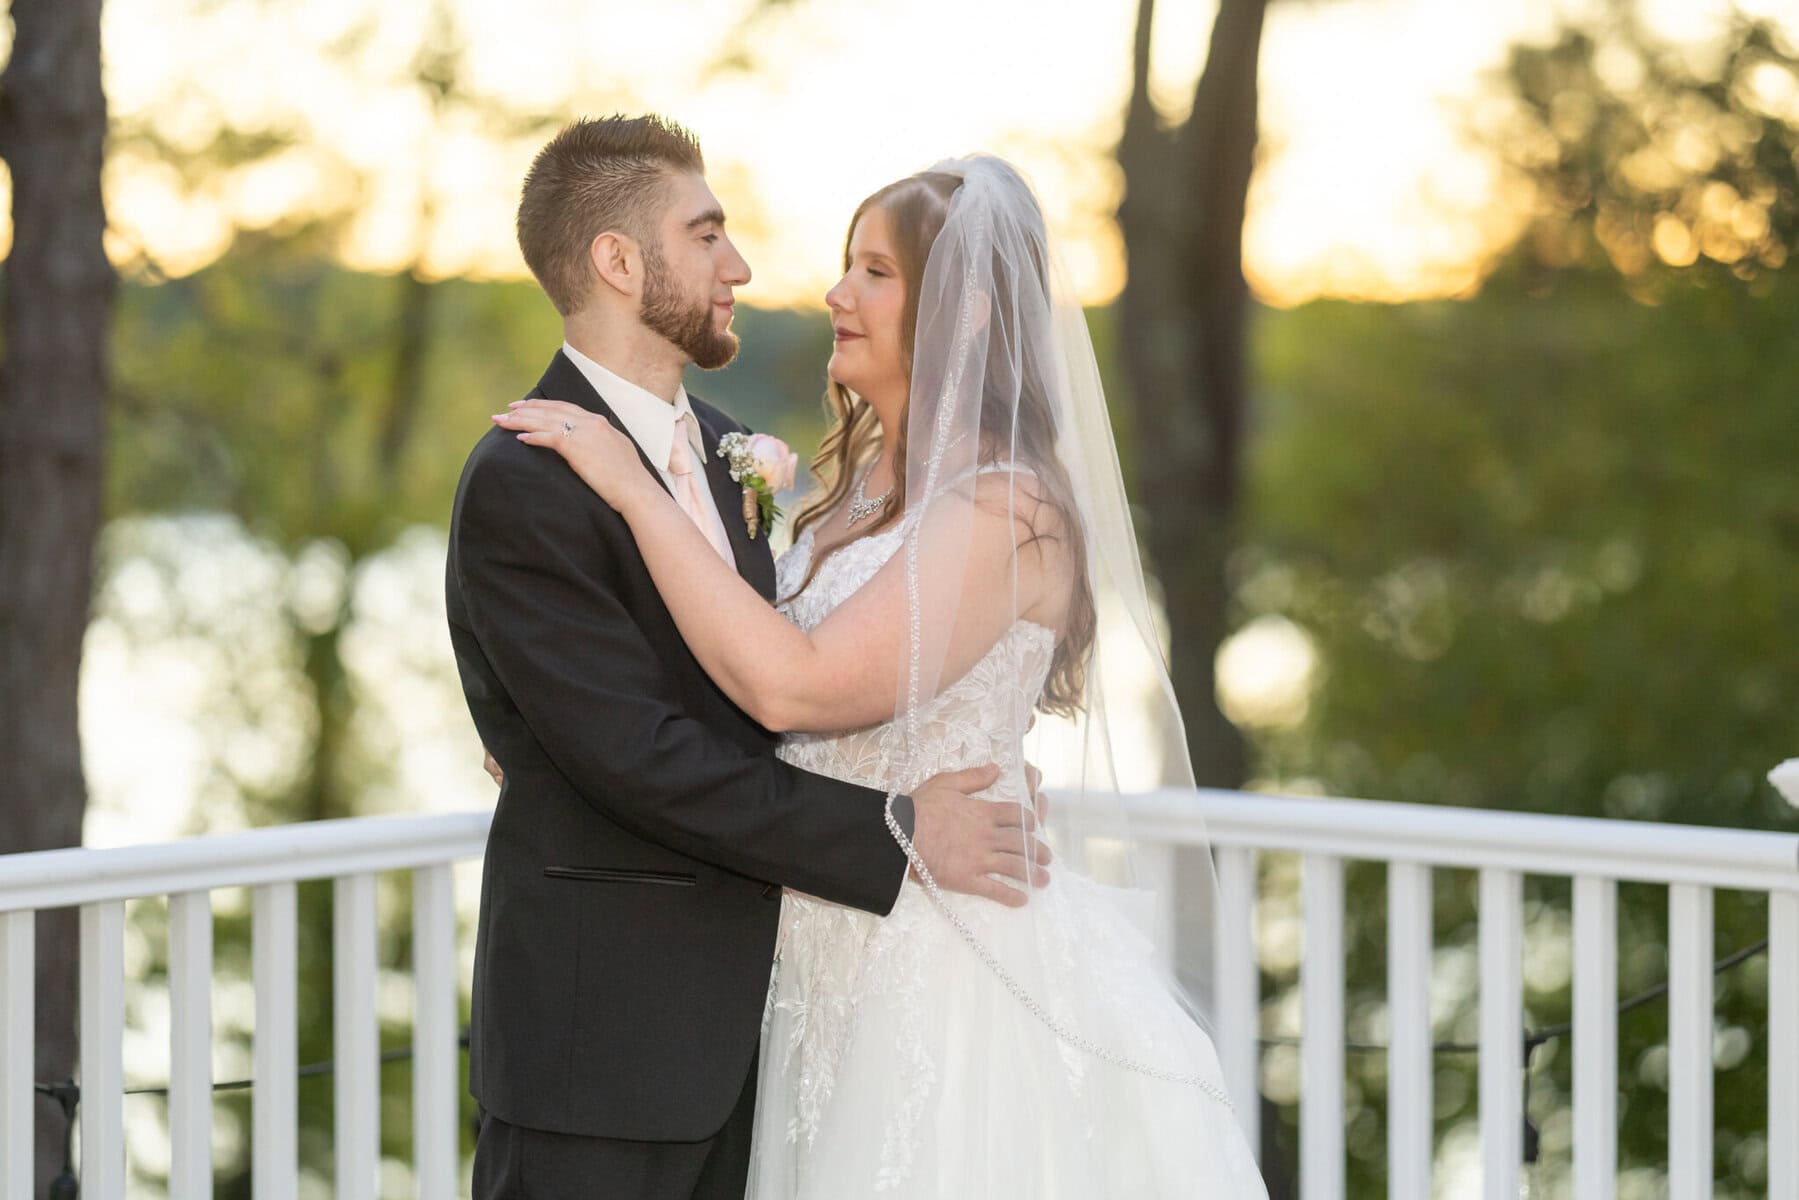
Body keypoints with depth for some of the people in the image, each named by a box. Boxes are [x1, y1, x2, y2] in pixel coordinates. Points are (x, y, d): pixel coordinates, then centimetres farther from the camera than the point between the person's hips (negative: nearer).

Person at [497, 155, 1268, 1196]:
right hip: (857, 968, 8)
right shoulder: (866, 483, 10)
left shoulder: (1006, 507, -17)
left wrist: (637, 491, -21)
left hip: (956, 981, -8)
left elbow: (794, 685, -25)